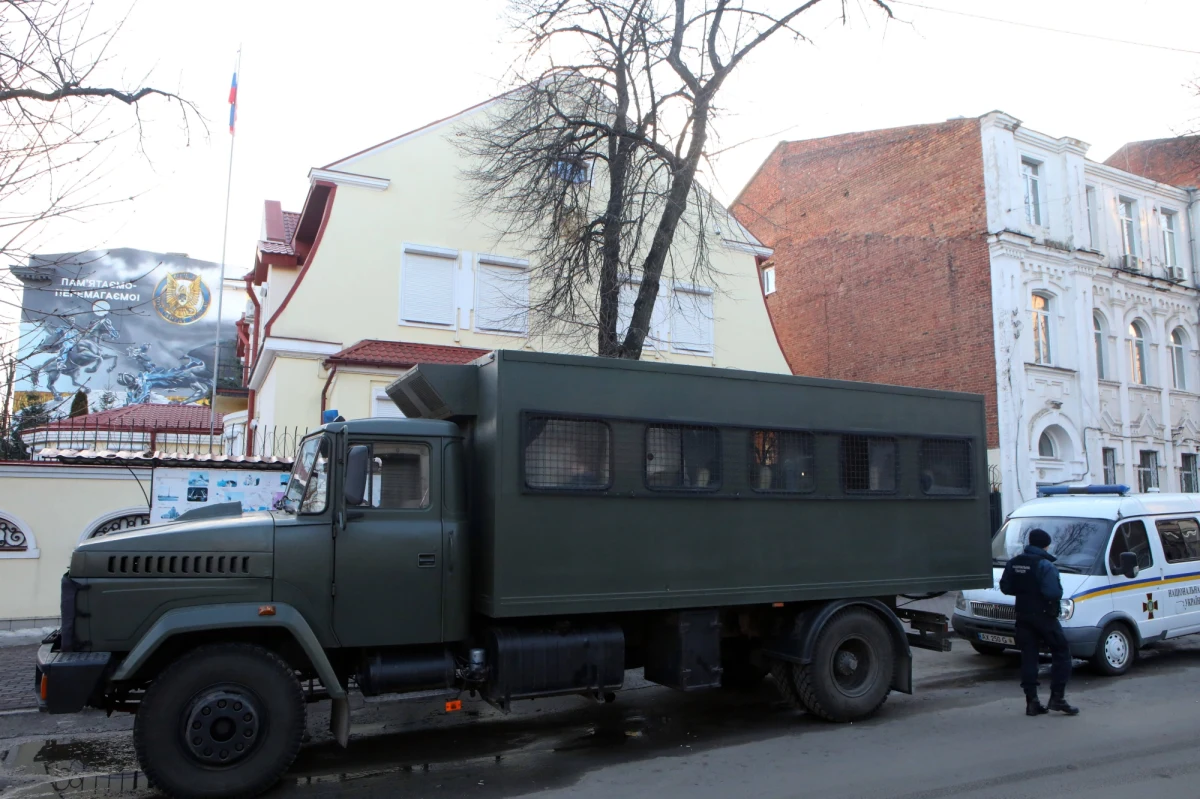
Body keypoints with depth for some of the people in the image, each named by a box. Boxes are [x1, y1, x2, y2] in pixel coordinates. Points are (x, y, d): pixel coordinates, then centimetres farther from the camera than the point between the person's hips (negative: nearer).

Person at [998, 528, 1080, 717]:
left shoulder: (1014, 563, 5)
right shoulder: (1045, 565, -16)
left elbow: (1005, 587, 8)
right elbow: (1053, 592, -24)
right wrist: (1059, 593, -3)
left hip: (1023, 616, 6)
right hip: (1044, 616, -6)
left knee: (1028, 657, 8)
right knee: (1062, 654, 8)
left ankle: (1032, 702, 8)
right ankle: (1057, 697, 3)